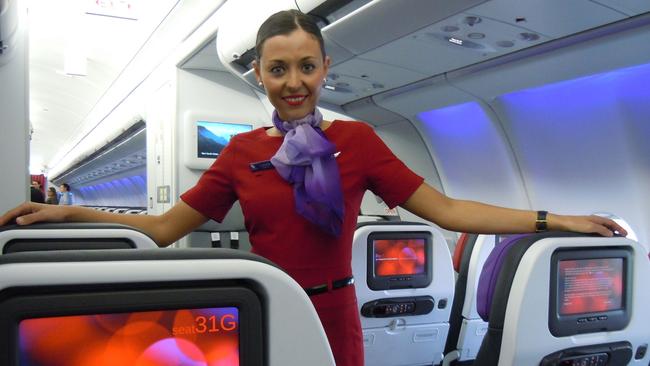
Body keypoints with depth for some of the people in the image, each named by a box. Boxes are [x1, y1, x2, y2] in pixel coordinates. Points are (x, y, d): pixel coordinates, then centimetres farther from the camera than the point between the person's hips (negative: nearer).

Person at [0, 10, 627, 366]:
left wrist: (555, 220, -10)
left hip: (332, 315, -1)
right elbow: (163, 228, 3)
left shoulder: (356, 140, -4)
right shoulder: (241, 152, 0)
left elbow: (445, 210, -6)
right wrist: (66, 213, -3)